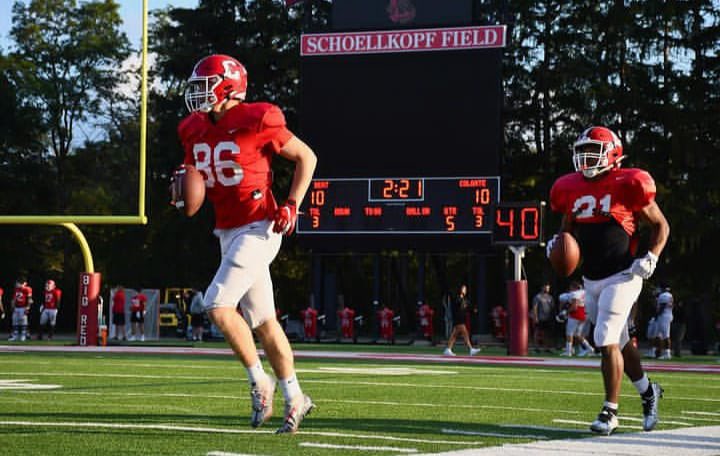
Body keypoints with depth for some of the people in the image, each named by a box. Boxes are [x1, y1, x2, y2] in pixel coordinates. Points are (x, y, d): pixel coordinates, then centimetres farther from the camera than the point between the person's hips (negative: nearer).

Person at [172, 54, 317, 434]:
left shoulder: (255, 122, -13)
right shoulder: (195, 131, 7)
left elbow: (306, 156, -3)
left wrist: (291, 204, -11)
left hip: (258, 228, -8)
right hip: (228, 232, 8)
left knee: (217, 305, -17)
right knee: (262, 320, 11)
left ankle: (259, 382, -2)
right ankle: (294, 398, 20)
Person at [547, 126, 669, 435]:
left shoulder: (627, 186, -11)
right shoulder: (571, 190, 5)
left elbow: (660, 226, 0)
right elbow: (567, 230, 20)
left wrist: (651, 258, -13)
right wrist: (557, 245, -2)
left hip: (621, 277, -6)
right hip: (591, 280, 6)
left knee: (607, 342, -14)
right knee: (618, 341, 17)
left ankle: (610, 411, -6)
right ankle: (648, 391, 38)